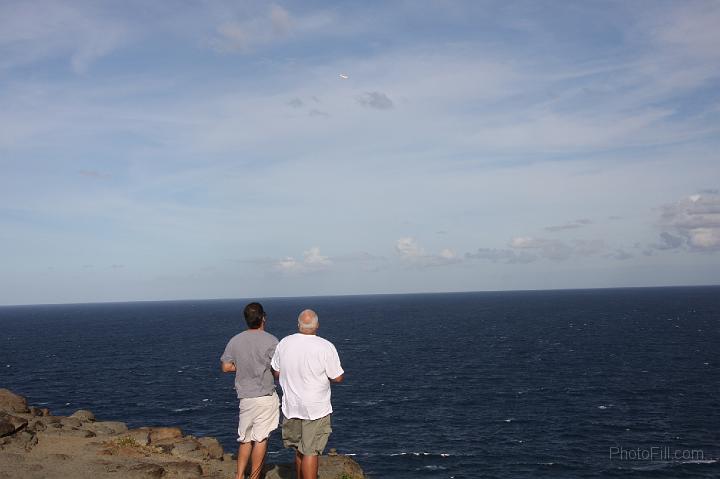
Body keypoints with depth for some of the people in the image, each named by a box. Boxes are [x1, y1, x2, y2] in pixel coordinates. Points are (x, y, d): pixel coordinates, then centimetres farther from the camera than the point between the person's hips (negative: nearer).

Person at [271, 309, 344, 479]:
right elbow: (337, 377, -10)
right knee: (310, 452, 1)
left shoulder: (284, 343, -2)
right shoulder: (326, 347, -16)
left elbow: (276, 372, 7)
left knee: (299, 450, 20)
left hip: (291, 406, 5)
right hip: (316, 408, -4)